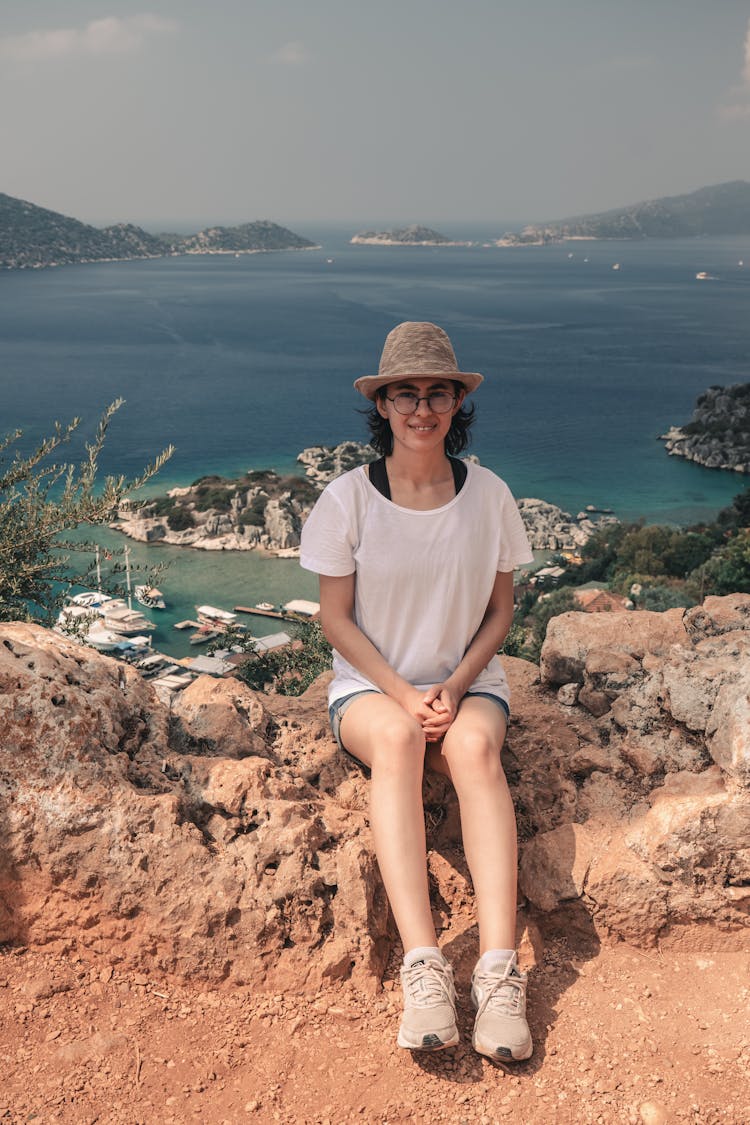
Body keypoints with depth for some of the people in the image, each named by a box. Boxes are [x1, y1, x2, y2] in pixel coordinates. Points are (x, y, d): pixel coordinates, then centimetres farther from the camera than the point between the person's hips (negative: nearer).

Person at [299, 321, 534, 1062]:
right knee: (395, 738, -36)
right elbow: (336, 619, -3)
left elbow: (500, 610, 5)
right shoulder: (348, 498, -6)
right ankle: (422, 965, -41)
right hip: (370, 684, -1)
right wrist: (404, 695, -15)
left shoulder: (488, 495, -1)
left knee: (474, 745, -34)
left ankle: (500, 969, -39)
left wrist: (455, 688, -11)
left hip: (467, 681, 1)